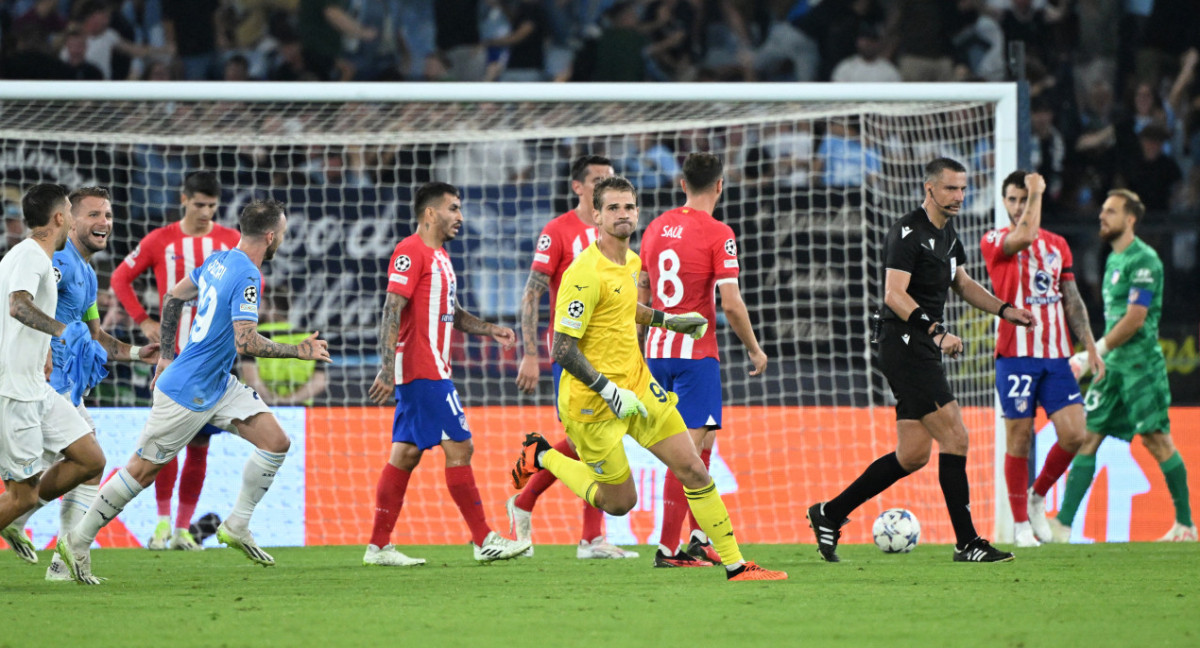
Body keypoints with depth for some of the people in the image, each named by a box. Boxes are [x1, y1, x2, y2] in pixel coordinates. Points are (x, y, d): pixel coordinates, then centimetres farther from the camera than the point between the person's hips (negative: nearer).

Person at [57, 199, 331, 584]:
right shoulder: (247, 276, -22)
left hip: (218, 385, 9)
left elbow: (174, 297, 16)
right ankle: (78, 541, 11)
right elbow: (246, 343, -28)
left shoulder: (218, 261, 5)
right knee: (144, 469, 0)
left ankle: (236, 527, 8)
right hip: (187, 393, -9)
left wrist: (166, 354, 24)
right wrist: (298, 352, -18)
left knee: (276, 443, 0)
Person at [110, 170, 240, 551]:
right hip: (173, 354, -1)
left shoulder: (232, 241, 4)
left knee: (200, 444, 2)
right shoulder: (159, 242, 1)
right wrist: (142, 321, 0)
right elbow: (120, 278, 9)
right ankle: (163, 523, -3)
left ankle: (183, 529, 8)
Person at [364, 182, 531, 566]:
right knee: (459, 447, -8)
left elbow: (450, 313, 30)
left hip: (431, 371, 10)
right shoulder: (411, 252, -11)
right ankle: (484, 541, -6)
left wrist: (490, 330, 16)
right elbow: (392, 311, -18)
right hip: (424, 372, -10)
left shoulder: (439, 257, 20)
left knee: (406, 454, 8)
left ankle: (378, 546, 8)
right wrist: (387, 369, -25)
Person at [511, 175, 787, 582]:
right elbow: (563, 348, -23)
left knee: (693, 470, 0)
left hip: (637, 385, 7)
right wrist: (609, 391, -27)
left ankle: (735, 566, 6)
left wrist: (667, 320, 20)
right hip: (593, 402, -7)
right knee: (619, 503, 5)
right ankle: (541, 456, 25)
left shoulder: (631, 260, 6)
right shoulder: (586, 273, -22)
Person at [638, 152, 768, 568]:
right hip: (695, 351, -7)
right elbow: (730, 303, -15)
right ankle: (668, 548, -8)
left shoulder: (656, 228, 9)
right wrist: (755, 349, -2)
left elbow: (640, 296, 15)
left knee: (704, 441, 17)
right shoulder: (718, 234, -11)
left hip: (657, 348, 7)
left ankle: (699, 539, 18)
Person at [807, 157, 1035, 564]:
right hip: (904, 345, -10)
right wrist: (936, 332, -31)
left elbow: (962, 283, 29)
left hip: (925, 350, 10)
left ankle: (830, 514, 18)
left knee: (913, 455, 9)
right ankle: (966, 542, -10)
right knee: (954, 436, -13)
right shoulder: (907, 233, -14)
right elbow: (895, 294, -22)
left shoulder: (948, 234, 15)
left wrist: (1004, 310, 16)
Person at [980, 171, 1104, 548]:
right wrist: (1035, 191, -11)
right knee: (1019, 438, -3)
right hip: (1015, 356, -4)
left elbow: (1071, 300, 17)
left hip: (1056, 356, 4)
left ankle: (1038, 496, 16)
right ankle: (1020, 524, 8)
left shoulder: (1057, 245, 15)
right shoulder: (994, 242, 0)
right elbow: (1024, 237, -23)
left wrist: (1090, 346, 11)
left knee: (1074, 433, -8)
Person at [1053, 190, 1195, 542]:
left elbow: (1135, 319, -17)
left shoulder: (1144, 260, -12)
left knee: (1157, 440, -4)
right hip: (1112, 366, 8)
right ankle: (1062, 525, -3)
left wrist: (1094, 353, -15)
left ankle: (1186, 525, 6)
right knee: (1087, 437, 1)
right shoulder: (1113, 259, 16)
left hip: (1140, 363, -8)